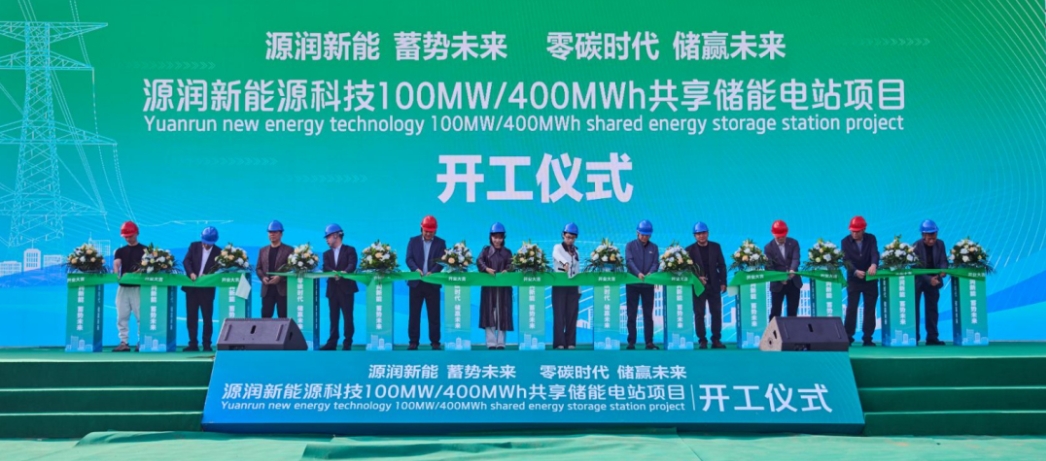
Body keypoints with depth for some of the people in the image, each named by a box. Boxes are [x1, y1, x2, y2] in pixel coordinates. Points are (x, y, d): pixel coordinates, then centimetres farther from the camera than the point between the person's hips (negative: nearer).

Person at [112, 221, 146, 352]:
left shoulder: (144, 250, 3)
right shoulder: (120, 251, 13)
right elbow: (116, 264, -3)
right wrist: (116, 274, -26)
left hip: (138, 287, -4)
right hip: (123, 287, 4)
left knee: (140, 316, -5)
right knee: (121, 316, 3)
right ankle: (124, 342, 7)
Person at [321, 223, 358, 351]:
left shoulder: (349, 250, 3)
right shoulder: (327, 253, 15)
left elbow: (352, 265, -12)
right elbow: (325, 268, -2)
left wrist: (344, 272, -33)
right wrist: (333, 273, -24)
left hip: (346, 288, -4)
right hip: (332, 289, 4)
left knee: (348, 317, -2)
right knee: (333, 317, 5)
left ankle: (347, 343, 3)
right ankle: (332, 342, 8)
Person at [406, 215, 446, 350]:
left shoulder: (440, 243, 5)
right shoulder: (413, 241, 8)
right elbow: (409, 259, -1)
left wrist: (432, 272, -22)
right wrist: (416, 269, -21)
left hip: (433, 283, -1)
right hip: (416, 282, 1)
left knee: (434, 314, 2)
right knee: (414, 314, 2)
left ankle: (435, 342, 7)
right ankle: (413, 341, 7)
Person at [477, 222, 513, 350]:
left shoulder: (507, 252, 11)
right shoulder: (486, 250, 10)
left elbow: (511, 265, -5)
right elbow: (479, 261, -8)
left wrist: (506, 270, -28)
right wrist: (486, 268, -29)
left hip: (503, 288, 0)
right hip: (489, 287, 0)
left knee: (502, 315, -1)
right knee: (489, 314, -4)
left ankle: (501, 343, 3)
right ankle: (491, 343, -3)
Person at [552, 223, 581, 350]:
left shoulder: (576, 251, 15)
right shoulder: (558, 247, -1)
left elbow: (577, 271, 16)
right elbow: (557, 255, -26)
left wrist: (580, 289, 8)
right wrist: (565, 263, -48)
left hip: (573, 287, 4)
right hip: (559, 286, -4)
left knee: (572, 315, 1)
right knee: (559, 315, -7)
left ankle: (570, 343, 4)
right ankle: (559, 343, -7)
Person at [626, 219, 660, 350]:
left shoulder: (654, 247, 9)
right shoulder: (630, 245, 3)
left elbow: (655, 263, -1)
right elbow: (629, 261, -11)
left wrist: (650, 273, -22)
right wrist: (638, 273, -28)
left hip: (648, 284, 2)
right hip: (632, 284, -2)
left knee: (648, 314, 4)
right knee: (631, 314, 1)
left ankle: (649, 342, 7)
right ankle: (631, 342, 4)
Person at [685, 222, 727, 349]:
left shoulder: (716, 247, 6)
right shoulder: (690, 250, -1)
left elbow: (722, 265, 6)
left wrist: (723, 282, 0)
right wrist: (697, 278, -18)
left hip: (714, 286, 2)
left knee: (717, 313, 4)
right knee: (699, 314, 1)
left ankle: (716, 340, 11)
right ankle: (702, 341, 8)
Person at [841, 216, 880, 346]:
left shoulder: (871, 239, -3)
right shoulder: (846, 241, -5)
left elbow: (875, 253, -19)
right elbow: (846, 260, -15)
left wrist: (874, 265, -41)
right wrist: (855, 271, -34)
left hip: (870, 279, 1)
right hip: (853, 280, -1)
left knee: (870, 309, 5)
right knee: (851, 308, -4)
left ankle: (868, 338, 12)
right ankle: (848, 337, 1)